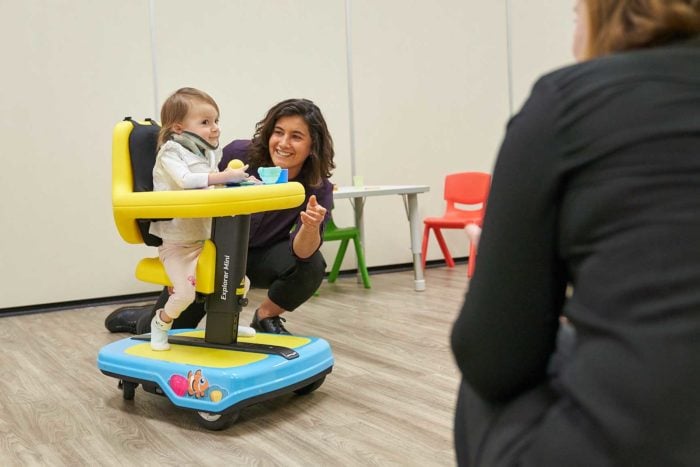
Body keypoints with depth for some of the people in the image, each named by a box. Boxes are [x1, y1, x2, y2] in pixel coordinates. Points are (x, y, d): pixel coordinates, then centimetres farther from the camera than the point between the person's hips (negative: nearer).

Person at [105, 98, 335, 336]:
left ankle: (266, 318, -1)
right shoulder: (238, 154, -23)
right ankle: (146, 319, 39)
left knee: (311, 265, -30)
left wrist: (311, 227, -52)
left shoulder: (317, 188, -21)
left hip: (257, 258, 1)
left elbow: (301, 252, -29)